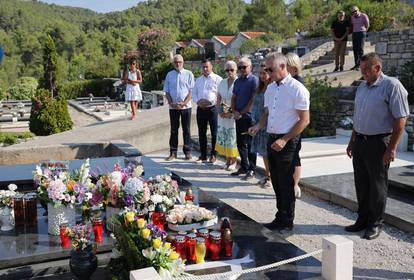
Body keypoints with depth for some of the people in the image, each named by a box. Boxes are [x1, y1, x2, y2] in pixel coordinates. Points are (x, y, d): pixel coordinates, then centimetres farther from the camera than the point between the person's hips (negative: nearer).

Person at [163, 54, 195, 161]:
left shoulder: (189, 74, 2)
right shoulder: (169, 75, 8)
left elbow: (191, 91, -2)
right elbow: (166, 91, 8)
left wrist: (184, 103, -13)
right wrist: (171, 103, -6)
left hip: (186, 106, -2)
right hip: (173, 107, 2)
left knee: (186, 130, 4)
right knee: (173, 130, 6)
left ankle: (187, 152, 12)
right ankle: (173, 152, 13)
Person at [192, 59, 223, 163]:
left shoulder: (217, 79, -2)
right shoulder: (198, 80, 16)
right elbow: (194, 93, 17)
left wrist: (209, 102, -17)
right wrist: (198, 101, -4)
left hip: (213, 108, -5)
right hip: (200, 109, 5)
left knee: (214, 133, 1)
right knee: (202, 133, 9)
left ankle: (213, 155, 10)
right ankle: (203, 155, 18)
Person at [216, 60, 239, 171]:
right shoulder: (222, 83, 10)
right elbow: (218, 98, 14)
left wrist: (231, 112, -15)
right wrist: (220, 111, -1)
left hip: (234, 115, -6)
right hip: (222, 116, 6)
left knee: (233, 139, -2)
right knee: (223, 137, 8)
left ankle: (234, 161, 11)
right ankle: (227, 160, 21)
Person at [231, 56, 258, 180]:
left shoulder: (254, 80, -7)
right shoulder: (237, 81, 14)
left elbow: (253, 100, -13)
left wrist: (242, 112, -11)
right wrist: (234, 111, 0)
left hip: (249, 116, -7)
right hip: (238, 117, 7)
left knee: (250, 144, -2)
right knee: (240, 143, 12)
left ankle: (251, 169, 4)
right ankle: (244, 167, 22)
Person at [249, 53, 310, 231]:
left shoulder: (297, 89, -12)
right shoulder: (270, 88, 12)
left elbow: (304, 120, -13)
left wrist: (284, 140, -17)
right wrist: (258, 126, -1)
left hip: (287, 142, -7)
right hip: (272, 139, 7)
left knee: (286, 183, 1)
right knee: (276, 182, 14)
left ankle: (287, 222, 15)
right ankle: (280, 218, 27)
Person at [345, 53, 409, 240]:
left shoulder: (392, 86, -12)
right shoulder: (362, 87, 11)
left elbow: (400, 120, -15)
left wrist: (392, 149, -17)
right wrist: (352, 141, 19)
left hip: (378, 142, -7)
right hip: (360, 142, 7)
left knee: (377, 185, 4)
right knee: (361, 184, 13)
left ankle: (375, 224, 17)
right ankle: (363, 219, 26)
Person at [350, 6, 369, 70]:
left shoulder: (363, 16, -4)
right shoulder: (352, 17, 12)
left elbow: (367, 25, 4)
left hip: (361, 33, -6)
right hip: (354, 34, 6)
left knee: (360, 49, -12)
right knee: (355, 49, 3)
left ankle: (359, 65, -14)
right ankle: (356, 64, 8)